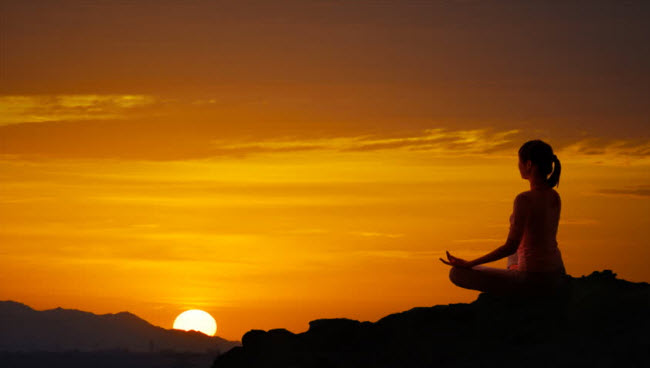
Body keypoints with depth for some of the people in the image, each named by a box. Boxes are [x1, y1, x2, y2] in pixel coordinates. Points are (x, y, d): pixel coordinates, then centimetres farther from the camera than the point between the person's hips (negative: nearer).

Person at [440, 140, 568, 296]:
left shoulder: (525, 199, -22)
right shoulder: (554, 196, 4)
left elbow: (511, 246, -21)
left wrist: (469, 264, -14)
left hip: (534, 280, -9)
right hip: (557, 275, 9)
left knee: (456, 273, -2)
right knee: (514, 254, 40)